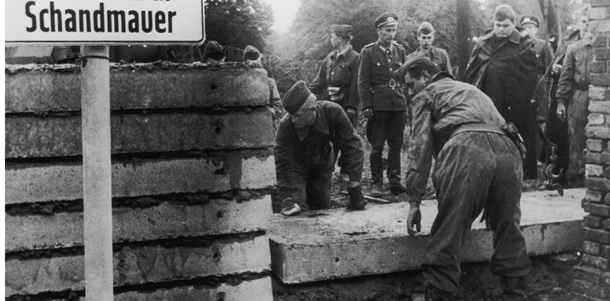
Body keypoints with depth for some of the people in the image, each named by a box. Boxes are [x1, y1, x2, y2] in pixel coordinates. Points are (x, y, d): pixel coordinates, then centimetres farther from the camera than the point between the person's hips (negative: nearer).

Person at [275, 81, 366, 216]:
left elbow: (352, 144, -24)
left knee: (322, 206, 9)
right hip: (297, 163, -2)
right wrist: (286, 198, -35)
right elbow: (283, 163, -28)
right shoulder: (286, 125, -35)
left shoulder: (332, 112, -32)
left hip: (322, 164, 2)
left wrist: (354, 183, -29)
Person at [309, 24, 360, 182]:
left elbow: (355, 85, -12)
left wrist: (352, 106, -17)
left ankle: (345, 171, 13)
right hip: (330, 104, 5)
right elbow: (320, 81, 12)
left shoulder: (355, 58, -7)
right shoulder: (330, 58, 11)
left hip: (346, 105, -5)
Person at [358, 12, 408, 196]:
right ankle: (376, 182, 8)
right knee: (377, 146, 1)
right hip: (378, 105, -3)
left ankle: (395, 181, 12)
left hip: (399, 104, 4)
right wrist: (366, 105, -10)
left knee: (396, 146, 6)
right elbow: (363, 81, -3)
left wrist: (409, 102, 8)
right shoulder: (368, 52, -1)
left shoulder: (400, 50, 11)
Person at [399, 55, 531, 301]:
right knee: (508, 235, 17)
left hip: (466, 150, -6)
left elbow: (421, 148, 9)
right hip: (507, 150, 6)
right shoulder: (473, 90, 40)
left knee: (447, 237, -2)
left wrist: (414, 202, 6)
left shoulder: (427, 93, 21)